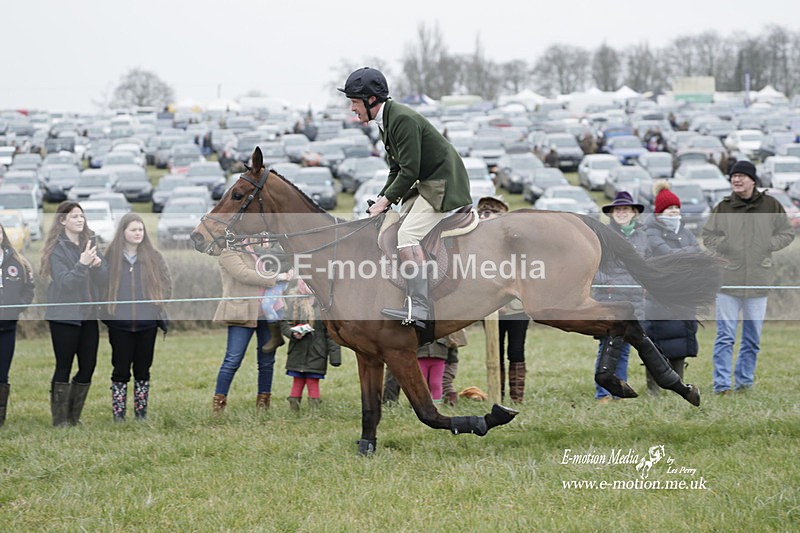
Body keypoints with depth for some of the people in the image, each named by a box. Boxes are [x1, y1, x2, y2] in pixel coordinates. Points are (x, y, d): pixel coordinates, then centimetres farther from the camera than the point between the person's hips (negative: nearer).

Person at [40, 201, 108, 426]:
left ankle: (74, 417, 19)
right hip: (64, 315, -6)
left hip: (88, 315, 6)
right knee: (64, 368, -2)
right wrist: (82, 264, -28)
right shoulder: (57, 248, -8)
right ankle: (60, 421, 5)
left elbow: (104, 279, 7)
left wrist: (98, 265, -13)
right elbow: (64, 282, -17)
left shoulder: (90, 243, 8)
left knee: (88, 367, 7)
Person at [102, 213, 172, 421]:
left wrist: (158, 305, -1)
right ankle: (118, 412, 8)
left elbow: (167, 283, 8)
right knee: (120, 369, 2)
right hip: (119, 324, -1)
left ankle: (141, 411, 17)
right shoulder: (110, 257, 0)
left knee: (143, 369, 8)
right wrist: (106, 311, -3)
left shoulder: (154, 257, 4)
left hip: (147, 323, 2)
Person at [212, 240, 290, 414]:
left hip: (268, 313, 7)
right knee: (233, 359, -10)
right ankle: (219, 401, -4)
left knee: (267, 360, 8)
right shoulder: (228, 254, -3)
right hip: (242, 313, -7)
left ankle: (263, 400, 17)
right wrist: (275, 278, -16)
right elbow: (244, 274, -17)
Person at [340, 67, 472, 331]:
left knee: (407, 235, -22)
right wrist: (382, 200, 7)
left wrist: (386, 200, -14)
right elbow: (397, 169, 18)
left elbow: (409, 171, -23)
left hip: (442, 185, -11)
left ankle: (420, 309, -27)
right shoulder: (386, 121, 11)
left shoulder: (403, 119, -22)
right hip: (422, 185, 11)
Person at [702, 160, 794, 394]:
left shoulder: (770, 205, 3)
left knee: (753, 337, 9)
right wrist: (723, 245, -8)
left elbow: (787, 233, 10)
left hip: (758, 281, 2)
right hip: (728, 279, -1)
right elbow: (707, 235, 9)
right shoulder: (723, 207, 2)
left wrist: (769, 245, -5)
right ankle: (722, 383, -3)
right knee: (725, 336, -4)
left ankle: (745, 380, 19)